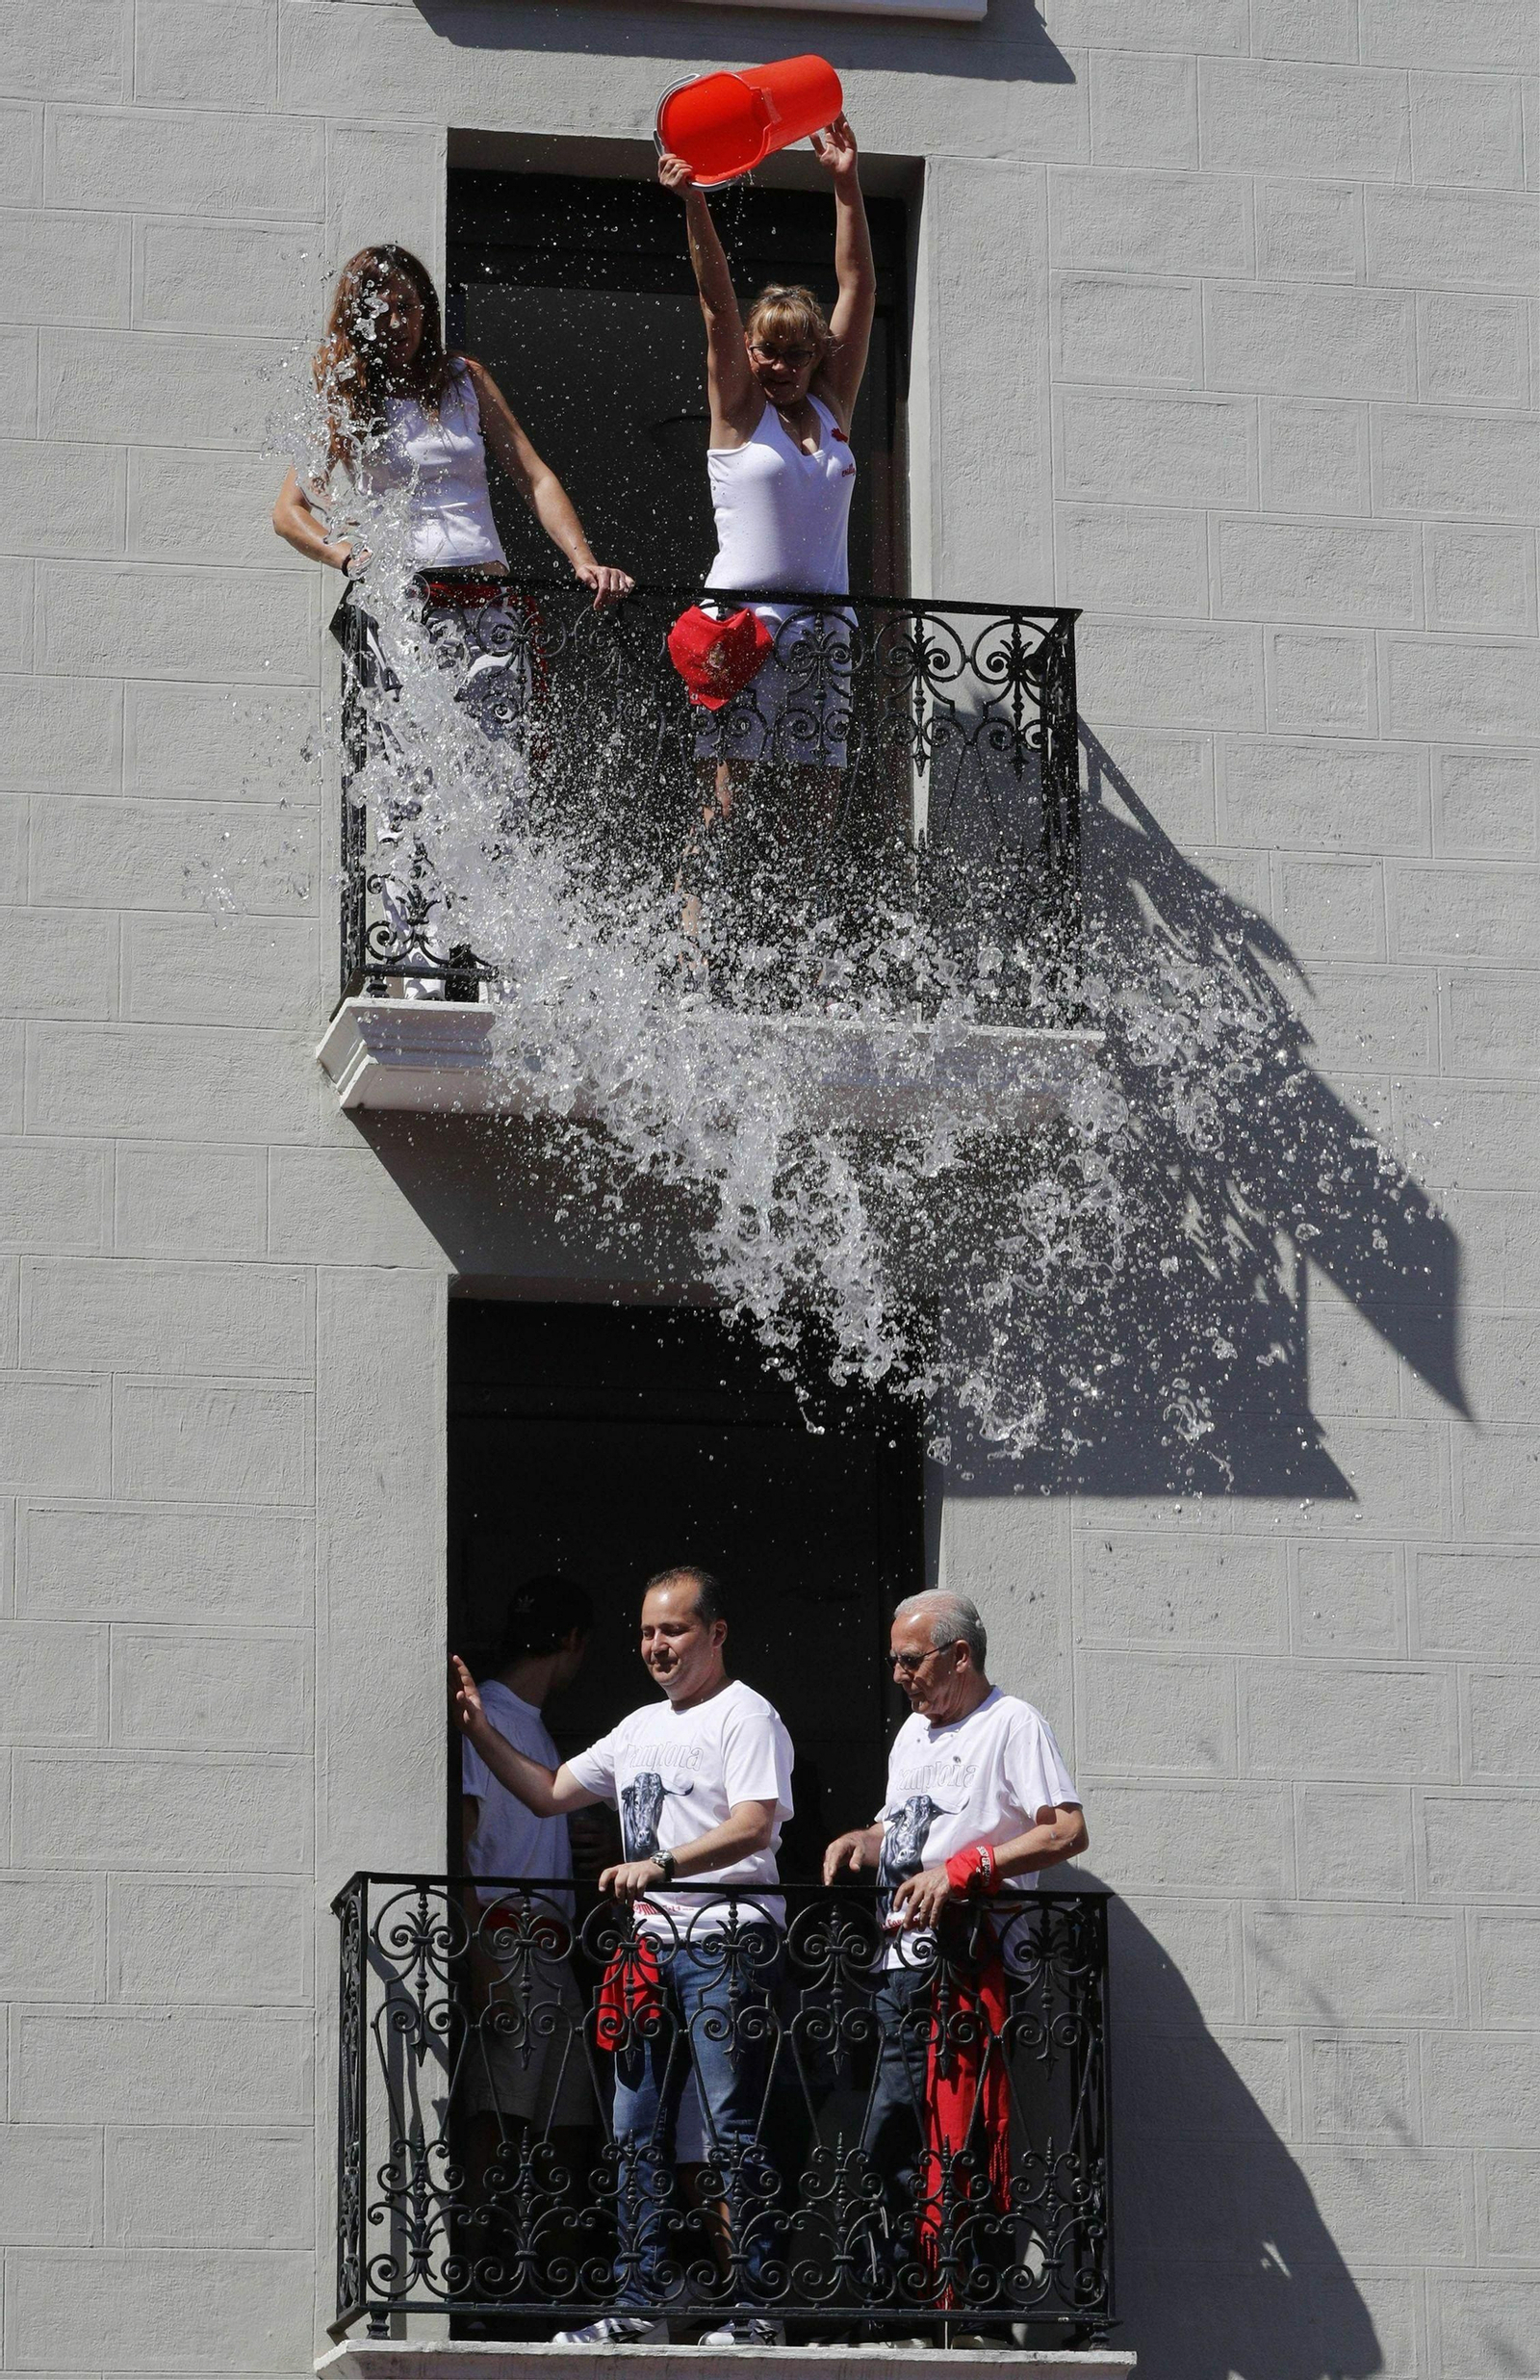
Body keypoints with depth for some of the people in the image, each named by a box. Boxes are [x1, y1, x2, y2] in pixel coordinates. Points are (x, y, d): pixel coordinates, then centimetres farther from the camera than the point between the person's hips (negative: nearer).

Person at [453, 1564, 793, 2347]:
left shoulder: (745, 1716, -5)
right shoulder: (642, 1728, 21)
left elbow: (754, 1826, -18)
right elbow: (550, 1793, 27)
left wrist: (660, 1865, -27)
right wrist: (480, 1730, 18)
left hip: (726, 1943, -9)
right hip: (651, 1949, 9)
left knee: (732, 2130, -9)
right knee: (637, 2133, 8)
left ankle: (758, 2306, -6)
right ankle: (638, 2305, 12)